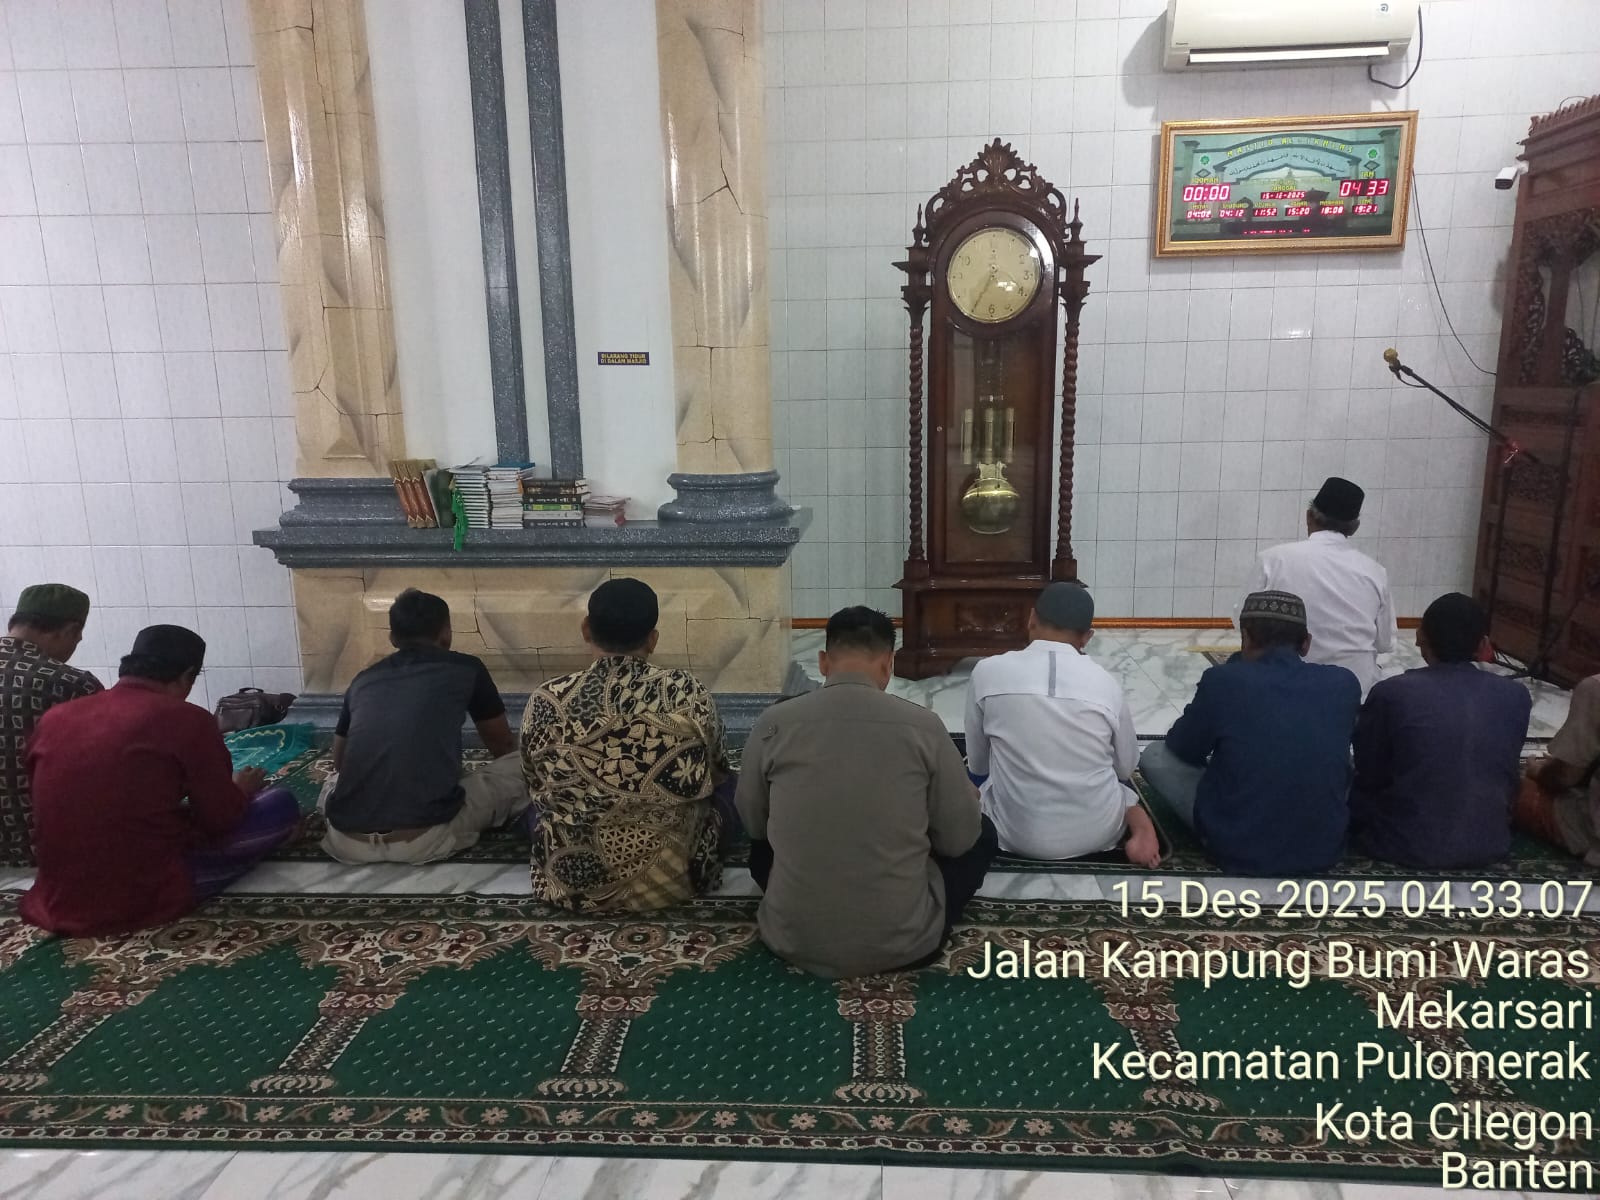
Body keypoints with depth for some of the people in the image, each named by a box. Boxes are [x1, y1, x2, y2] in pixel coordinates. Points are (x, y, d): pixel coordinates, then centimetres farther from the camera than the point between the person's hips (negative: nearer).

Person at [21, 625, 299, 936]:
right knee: (281, 804, 4)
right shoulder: (187, 719, -13)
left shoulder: (54, 718, 4)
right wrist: (242, 791, 19)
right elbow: (221, 819, -4)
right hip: (146, 900, -7)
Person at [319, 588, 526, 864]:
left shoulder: (362, 680, 19)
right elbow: (504, 747, 24)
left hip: (346, 843, 5)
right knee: (521, 766, 13)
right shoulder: (466, 669, 9)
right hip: (424, 840, -5)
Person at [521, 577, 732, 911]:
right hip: (678, 876, -1)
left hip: (576, 879, 2)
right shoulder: (688, 692, -15)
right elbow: (716, 772, 3)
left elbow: (535, 786, 5)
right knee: (728, 782, 25)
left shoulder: (547, 701, -13)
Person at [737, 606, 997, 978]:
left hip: (794, 941, 2)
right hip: (903, 944, -2)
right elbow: (960, 839, -1)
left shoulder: (773, 723, -7)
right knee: (981, 834, 21)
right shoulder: (923, 725, -11)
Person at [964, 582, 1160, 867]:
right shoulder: (1105, 682, -9)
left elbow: (977, 764, 1)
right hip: (1096, 833, 1)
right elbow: (1126, 768, 6)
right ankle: (1139, 823, 10)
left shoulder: (988, 671, -12)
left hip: (1016, 834, 0)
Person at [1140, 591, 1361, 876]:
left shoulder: (1222, 680, -14)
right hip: (1324, 849, 4)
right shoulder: (1344, 684, -4)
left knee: (1155, 754, 13)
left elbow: (1182, 749, 2)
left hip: (1237, 849, -4)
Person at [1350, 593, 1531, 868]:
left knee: (1358, 789, 23)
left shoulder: (1390, 693, -17)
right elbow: (1509, 775, 9)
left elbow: (1369, 776, -5)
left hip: (1405, 845, -3)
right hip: (1488, 845, 3)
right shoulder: (1516, 696, -6)